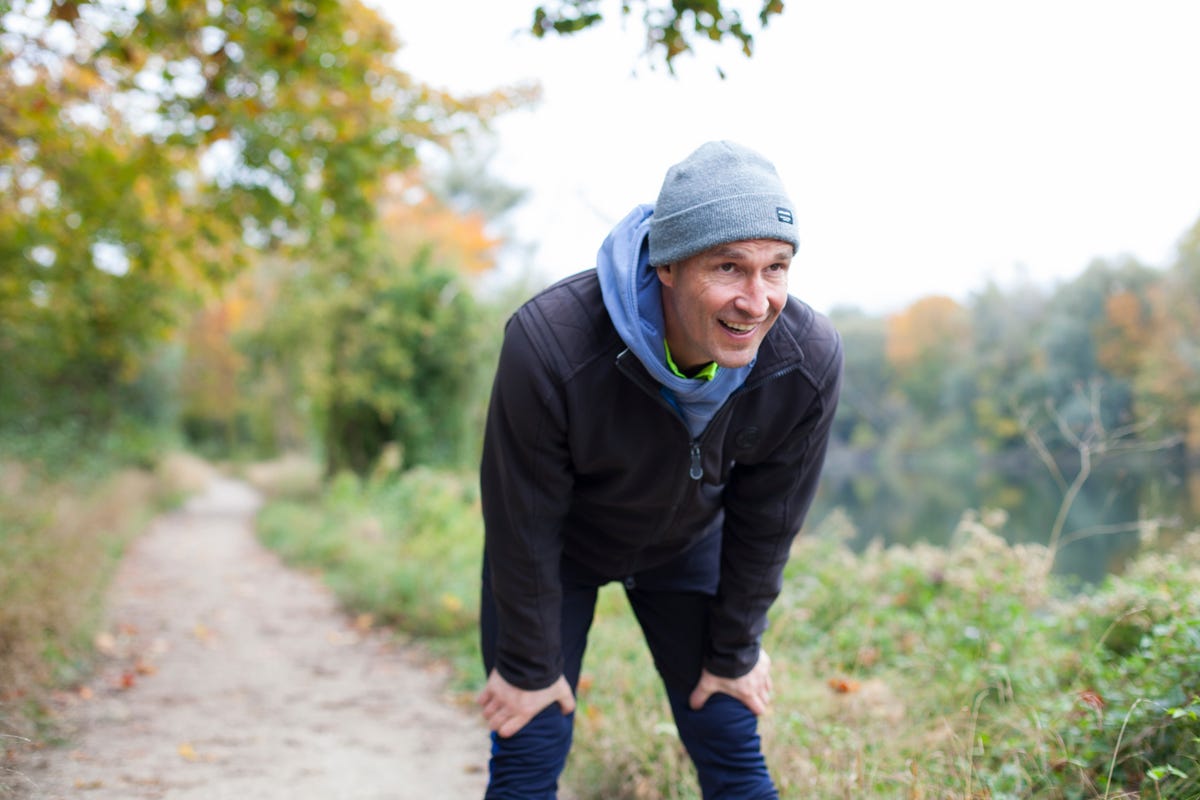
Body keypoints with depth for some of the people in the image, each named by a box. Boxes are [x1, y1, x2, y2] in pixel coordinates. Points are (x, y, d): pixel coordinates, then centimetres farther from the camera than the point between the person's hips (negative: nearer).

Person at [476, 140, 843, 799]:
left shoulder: (809, 362, -28)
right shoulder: (549, 348, -38)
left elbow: (765, 527, -12)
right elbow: (524, 529, -23)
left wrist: (735, 651, 0)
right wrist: (530, 667, -11)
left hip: (687, 545, 3)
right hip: (559, 545, -2)